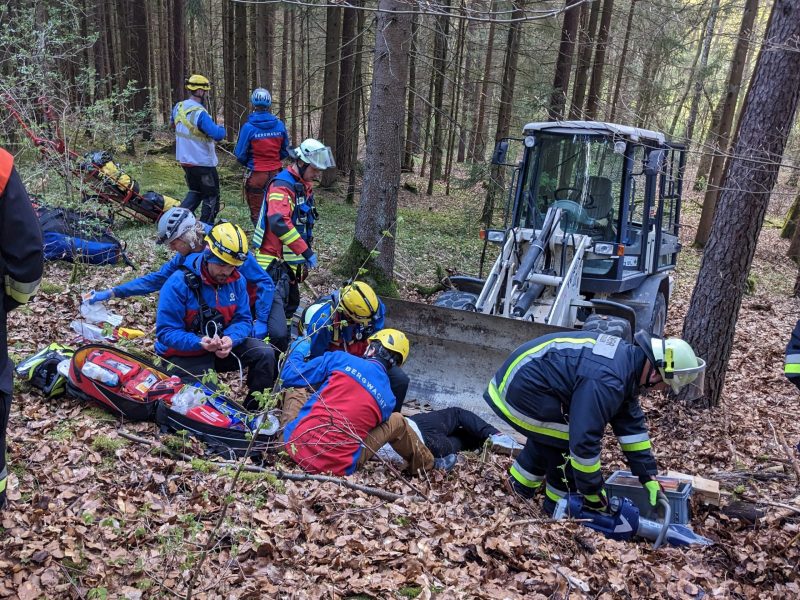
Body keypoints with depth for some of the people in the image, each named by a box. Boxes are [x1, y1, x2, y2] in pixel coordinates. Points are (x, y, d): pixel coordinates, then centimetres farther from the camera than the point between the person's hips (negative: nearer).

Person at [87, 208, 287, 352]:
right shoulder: (185, 257, -10)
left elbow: (265, 282, -27)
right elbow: (155, 279, -4)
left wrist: (261, 321, -29)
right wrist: (111, 293, -9)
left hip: (261, 298, -6)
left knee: (277, 336, -28)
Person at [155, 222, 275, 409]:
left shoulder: (236, 280, -5)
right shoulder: (179, 283, -21)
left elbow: (243, 320, -4)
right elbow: (166, 332, -20)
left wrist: (231, 339, -28)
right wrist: (200, 342, -36)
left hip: (223, 347, 5)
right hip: (185, 354, -5)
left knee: (264, 354, -14)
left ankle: (254, 408, 5)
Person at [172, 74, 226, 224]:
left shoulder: (178, 107, 3)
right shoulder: (200, 113, -23)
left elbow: (174, 125, 24)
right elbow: (217, 135, -29)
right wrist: (221, 128, -7)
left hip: (184, 159, 8)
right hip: (203, 162, -8)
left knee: (195, 192, 24)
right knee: (211, 197, 7)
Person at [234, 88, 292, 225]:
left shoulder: (248, 127, -14)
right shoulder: (279, 125, -3)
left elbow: (240, 155, -7)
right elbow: (285, 151, 7)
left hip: (256, 174, -4)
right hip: (276, 173, 4)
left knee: (257, 212, 8)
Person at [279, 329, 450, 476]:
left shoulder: (340, 359, -3)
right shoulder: (388, 399, 3)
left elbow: (289, 377, 0)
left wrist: (297, 351, 21)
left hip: (295, 444, 0)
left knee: (297, 387, 24)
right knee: (397, 422, 19)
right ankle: (428, 465, 39)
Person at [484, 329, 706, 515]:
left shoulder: (627, 360, 4)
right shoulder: (606, 380, -27)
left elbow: (631, 423, 11)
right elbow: (585, 441, -25)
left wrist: (650, 479, 13)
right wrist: (595, 497, -12)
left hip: (520, 378, 10)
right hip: (520, 391, -10)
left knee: (551, 432, 26)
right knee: (574, 439, -5)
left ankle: (520, 482, 41)